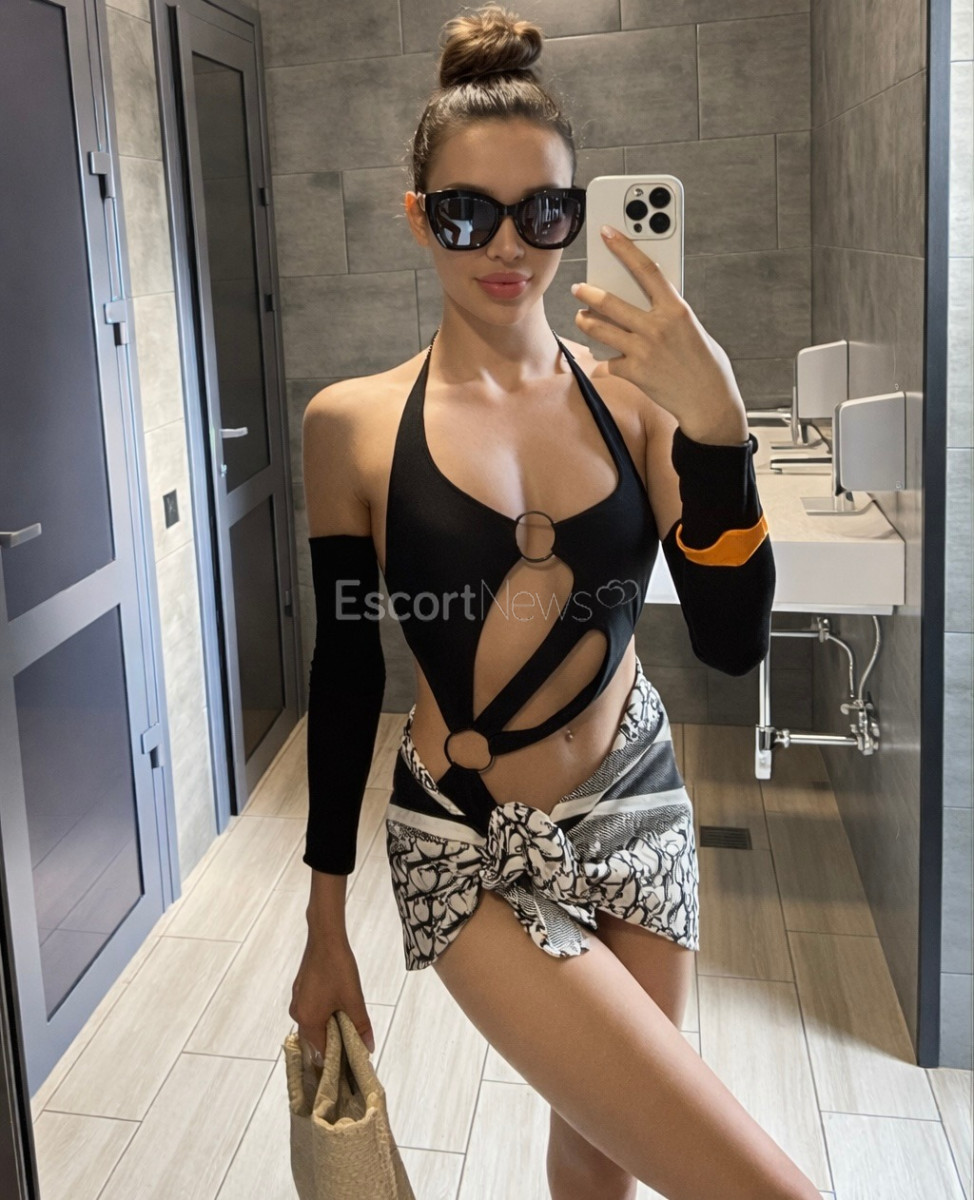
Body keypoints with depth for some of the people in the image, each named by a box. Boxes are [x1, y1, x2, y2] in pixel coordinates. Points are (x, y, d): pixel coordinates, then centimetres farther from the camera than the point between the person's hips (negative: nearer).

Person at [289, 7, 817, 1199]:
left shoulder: (632, 397, -3)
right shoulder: (356, 425, -7)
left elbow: (734, 644, -9)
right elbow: (345, 676, -1)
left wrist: (714, 424, -24)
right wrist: (325, 927, 5)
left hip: (639, 810, 3)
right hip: (474, 853, -3)